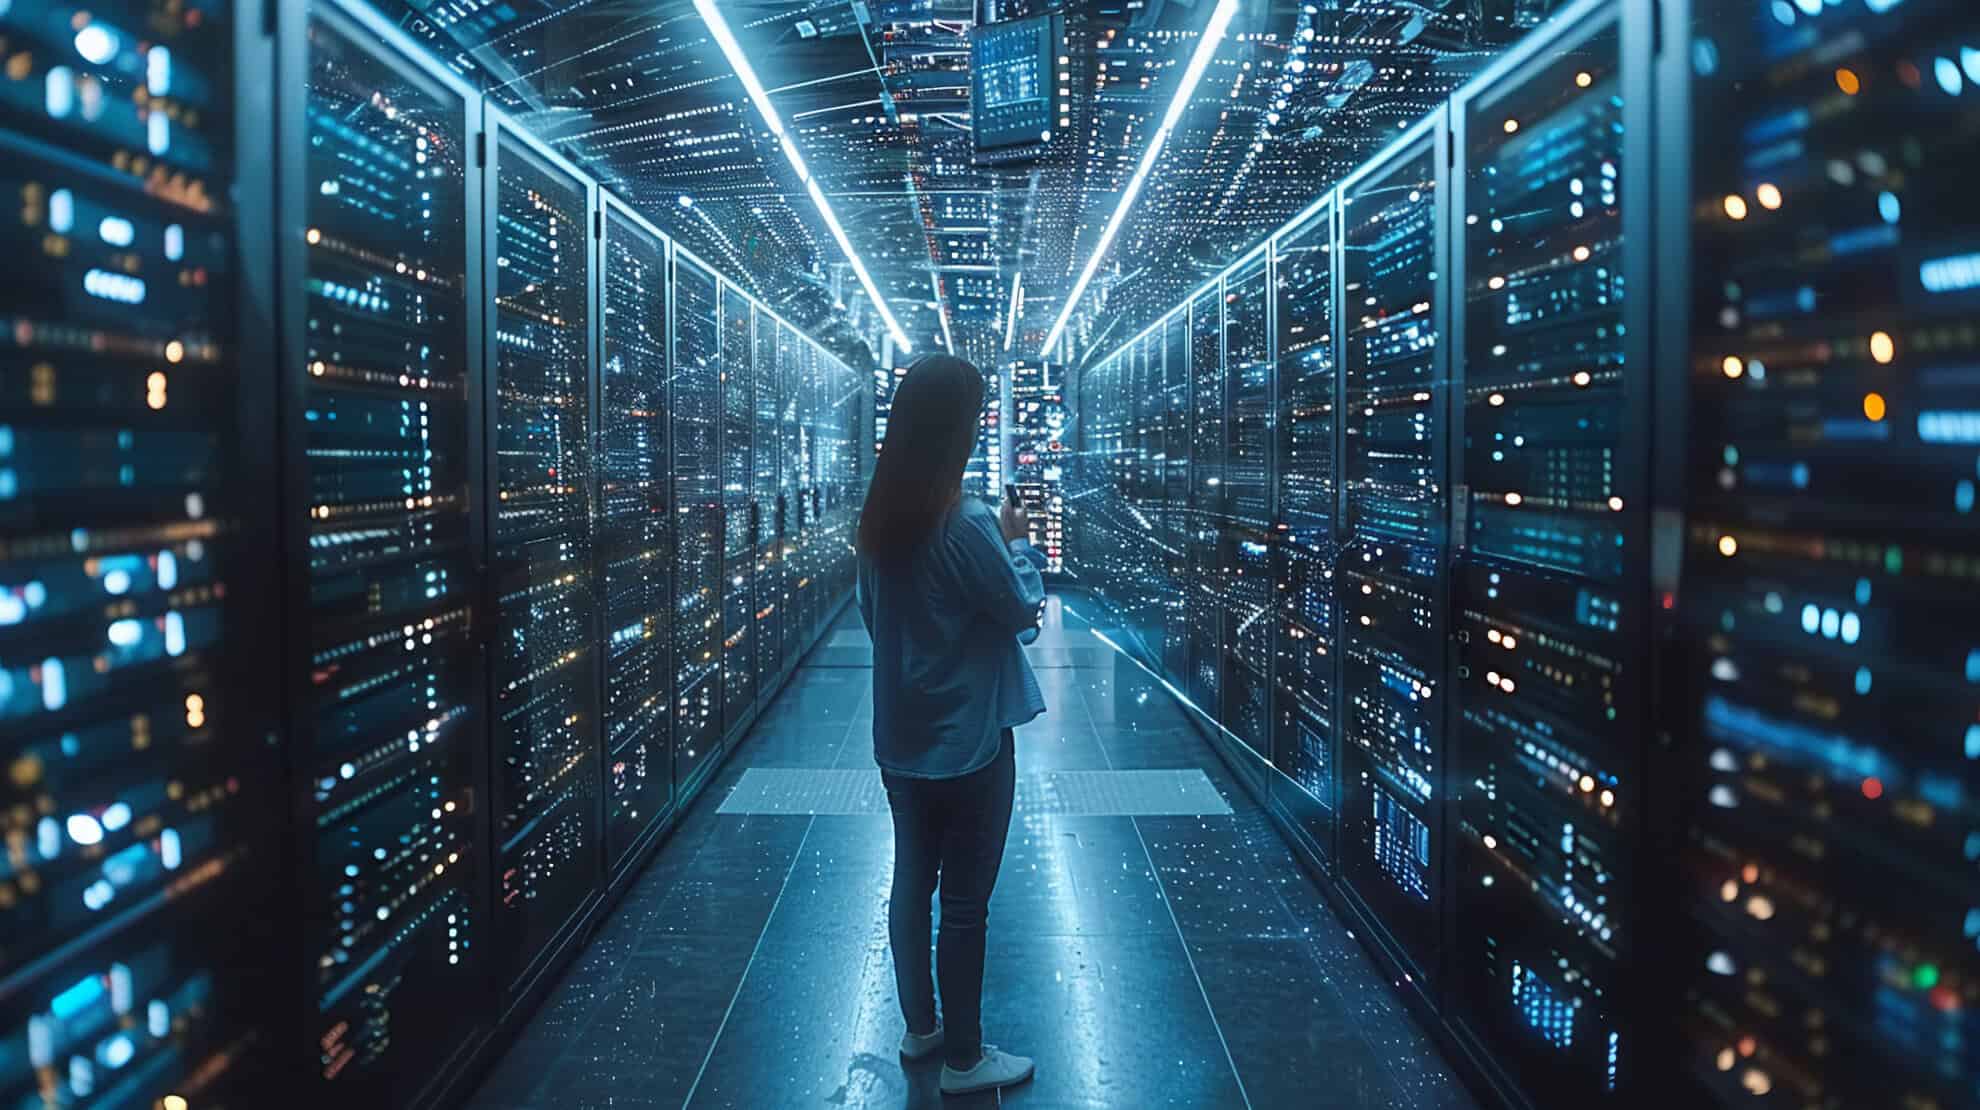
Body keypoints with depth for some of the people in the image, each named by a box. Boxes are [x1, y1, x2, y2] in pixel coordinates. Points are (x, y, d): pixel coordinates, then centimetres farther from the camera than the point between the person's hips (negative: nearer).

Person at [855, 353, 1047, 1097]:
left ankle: (919, 1029, 33)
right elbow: (1023, 611, -10)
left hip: (901, 736, 7)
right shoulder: (966, 524, -22)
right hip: (966, 739, -7)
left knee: (912, 882, 18)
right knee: (965, 901, 5)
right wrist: (1017, 543, 3)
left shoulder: (880, 518, 1)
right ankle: (963, 1059, 18)